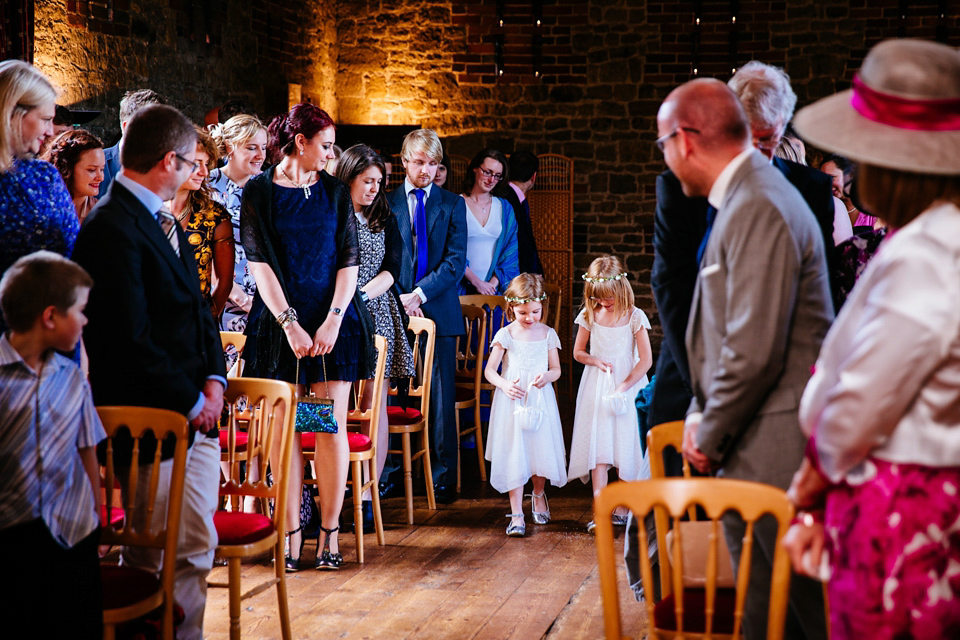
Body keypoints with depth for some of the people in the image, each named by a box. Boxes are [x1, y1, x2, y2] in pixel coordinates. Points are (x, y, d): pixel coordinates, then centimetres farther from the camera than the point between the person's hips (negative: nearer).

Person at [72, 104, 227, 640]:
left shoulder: (166, 224, 14)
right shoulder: (111, 228, -17)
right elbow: (131, 342, -21)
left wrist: (215, 382, 1)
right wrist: (191, 402, -13)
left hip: (196, 417, 9)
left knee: (196, 550, 14)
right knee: (155, 564, -1)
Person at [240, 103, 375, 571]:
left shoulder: (335, 192, 10)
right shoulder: (259, 191, 2)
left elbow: (349, 260, 6)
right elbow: (258, 262, -4)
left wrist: (333, 319, -7)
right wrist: (289, 323, -12)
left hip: (333, 320, 2)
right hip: (280, 319, -2)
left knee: (331, 426, -1)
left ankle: (329, 534, 4)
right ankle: (292, 535, 4)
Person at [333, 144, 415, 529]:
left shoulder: (385, 219, 15)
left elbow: (391, 269, 7)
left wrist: (361, 295, -10)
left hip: (376, 316, 3)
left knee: (375, 405, -1)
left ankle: (368, 499, 2)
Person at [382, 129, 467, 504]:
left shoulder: (452, 205, 9)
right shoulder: (385, 203, 8)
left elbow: (455, 261, 0)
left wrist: (420, 294, -11)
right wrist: (398, 299, -8)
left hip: (439, 310, 0)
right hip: (394, 310, 0)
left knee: (441, 395, 0)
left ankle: (443, 477, 6)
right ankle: (390, 475, 8)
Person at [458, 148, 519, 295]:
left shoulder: (505, 208, 10)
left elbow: (511, 251, 6)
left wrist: (494, 282, -7)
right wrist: (476, 281, -12)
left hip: (496, 288, 2)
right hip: (463, 288, -2)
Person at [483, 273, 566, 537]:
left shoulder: (548, 334, 3)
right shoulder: (506, 335, -3)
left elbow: (556, 369, 6)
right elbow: (489, 370, -2)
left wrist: (547, 376, -17)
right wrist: (505, 384, -22)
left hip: (540, 400, 2)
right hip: (512, 401, -2)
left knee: (541, 449, 8)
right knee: (514, 456, -4)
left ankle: (538, 495, 38)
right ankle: (516, 514, 0)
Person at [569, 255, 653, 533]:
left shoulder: (634, 317, -6)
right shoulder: (589, 315, 2)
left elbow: (646, 359, -7)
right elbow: (578, 352, 14)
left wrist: (623, 387, -15)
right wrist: (595, 361, -7)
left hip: (628, 386, -2)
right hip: (596, 389, 2)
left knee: (626, 450, 0)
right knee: (597, 449, -5)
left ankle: (622, 509, 13)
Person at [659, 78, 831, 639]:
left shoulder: (759, 209, -17)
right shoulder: (745, 199, 16)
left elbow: (755, 352, -22)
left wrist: (711, 437, -10)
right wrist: (702, 415, 10)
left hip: (773, 455, -10)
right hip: (752, 450, 10)